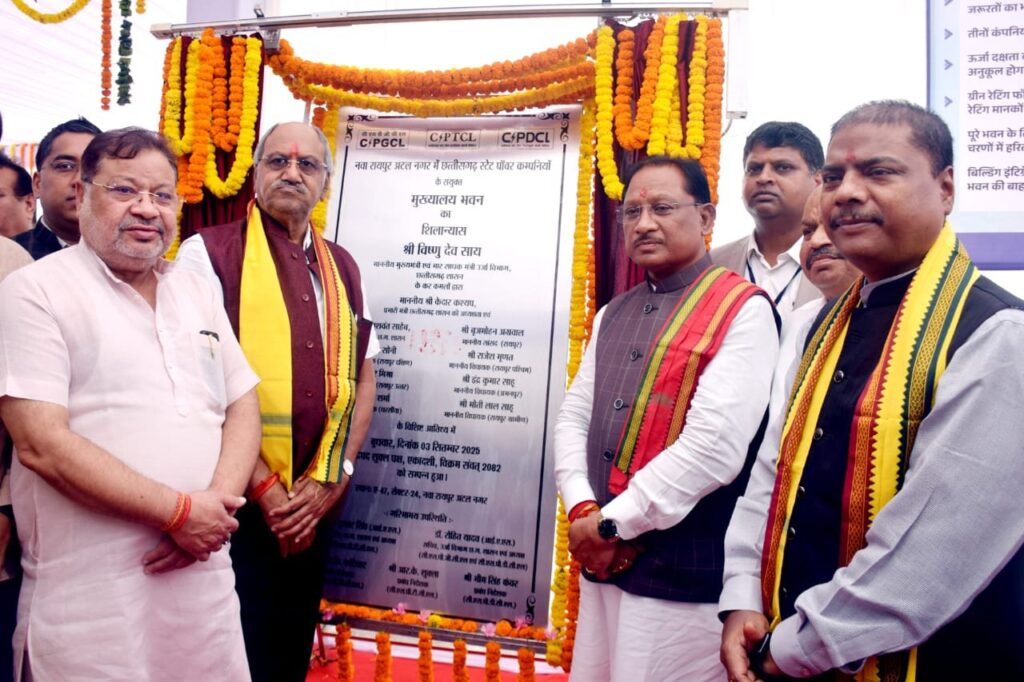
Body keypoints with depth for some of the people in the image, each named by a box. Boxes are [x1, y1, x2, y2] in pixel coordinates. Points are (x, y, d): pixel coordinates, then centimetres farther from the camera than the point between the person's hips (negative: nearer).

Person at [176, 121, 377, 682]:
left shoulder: (342, 269, 11)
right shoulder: (209, 253, -6)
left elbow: (362, 376, 12)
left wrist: (335, 475, 0)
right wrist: (262, 487, -14)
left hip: (315, 507, 5)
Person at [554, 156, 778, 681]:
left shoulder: (742, 310, -12)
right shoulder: (613, 315, 11)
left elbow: (715, 447, -20)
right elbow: (574, 417, 9)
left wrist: (611, 522, -14)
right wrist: (582, 511, -7)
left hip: (683, 573, -6)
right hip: (602, 562, 7)